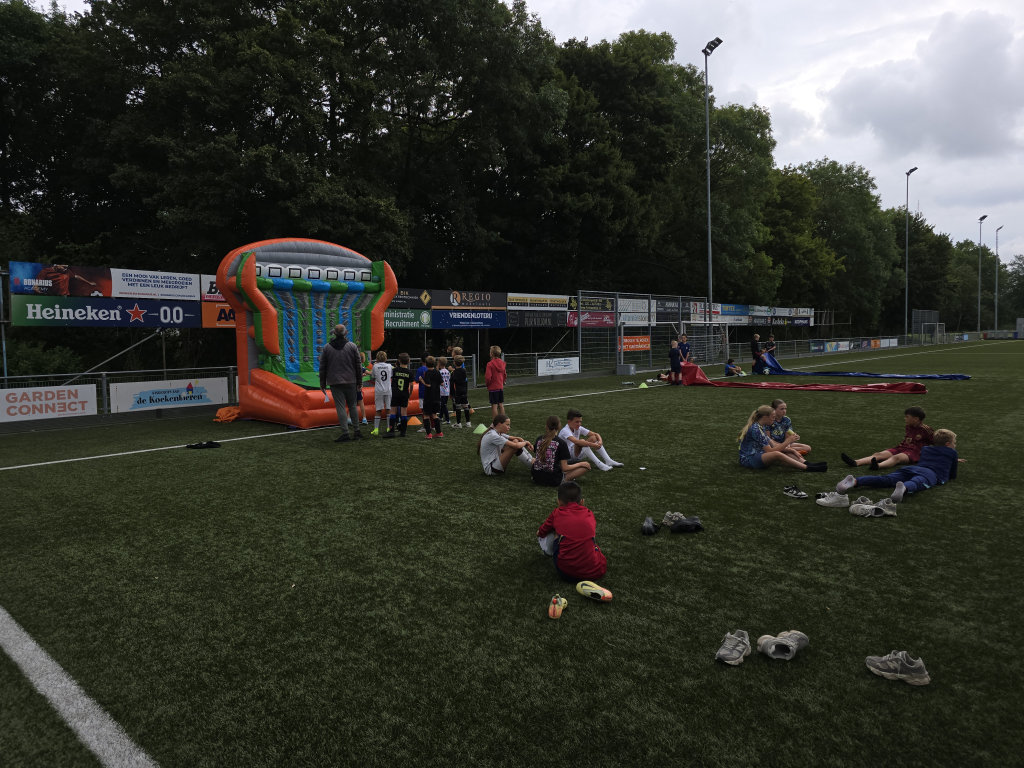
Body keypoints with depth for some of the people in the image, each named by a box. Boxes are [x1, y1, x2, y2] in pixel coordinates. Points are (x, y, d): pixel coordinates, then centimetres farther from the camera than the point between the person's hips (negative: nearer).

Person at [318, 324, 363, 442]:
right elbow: (358, 366, 1)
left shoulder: (327, 347, 2)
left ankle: (345, 433, -3)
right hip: (350, 382, 1)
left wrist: (323, 384, 10)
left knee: (340, 407, 0)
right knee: (353, 406, 11)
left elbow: (322, 367, 4)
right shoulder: (352, 346, 0)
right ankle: (357, 431, 14)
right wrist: (359, 382, 8)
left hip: (335, 383, 0)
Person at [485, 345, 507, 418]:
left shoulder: (490, 364, -16)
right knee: (501, 405, 12)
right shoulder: (502, 363, 4)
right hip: (501, 387, 6)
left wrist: (487, 383, -1)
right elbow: (504, 375, 13)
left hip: (493, 388, -6)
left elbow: (488, 377, -19)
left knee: (494, 405, -1)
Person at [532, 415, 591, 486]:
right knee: (586, 466, -2)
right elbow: (564, 468, -12)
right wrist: (580, 464, 2)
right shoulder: (561, 443, -12)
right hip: (553, 481, -5)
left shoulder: (539, 439, 2)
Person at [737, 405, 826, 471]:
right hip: (748, 459, -10)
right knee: (777, 454, -30)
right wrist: (787, 442, -14)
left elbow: (772, 444, 9)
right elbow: (769, 451, -19)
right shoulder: (755, 429, -19)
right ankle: (808, 468, -27)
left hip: (757, 456, 10)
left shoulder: (761, 427, 12)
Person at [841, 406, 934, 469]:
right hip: (901, 448, 7)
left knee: (896, 457, -39)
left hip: (914, 452, -7)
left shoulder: (925, 429, -2)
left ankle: (878, 466, -72)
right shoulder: (907, 428, 19)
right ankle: (855, 462, -40)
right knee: (878, 454, -18)